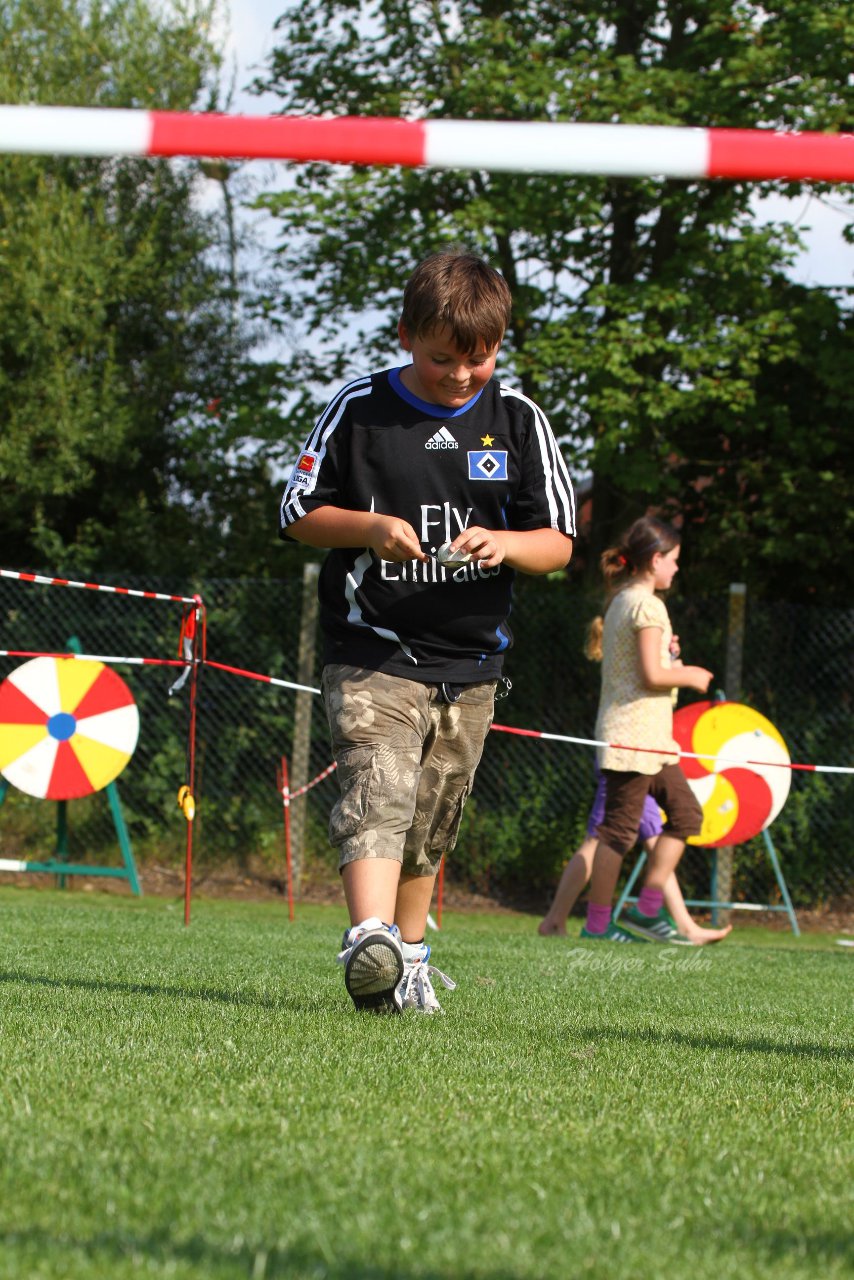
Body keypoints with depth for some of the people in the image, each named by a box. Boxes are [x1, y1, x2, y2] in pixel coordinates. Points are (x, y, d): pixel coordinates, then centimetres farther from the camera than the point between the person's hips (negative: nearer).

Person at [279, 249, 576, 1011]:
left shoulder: (519, 421, 2)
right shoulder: (359, 410, -2)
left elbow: (559, 542, 4)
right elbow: (300, 513, 5)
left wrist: (504, 544, -17)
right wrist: (370, 527, -14)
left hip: (469, 660, 3)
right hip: (372, 652, -3)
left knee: (432, 823, 11)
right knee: (377, 792, -22)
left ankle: (409, 954, 26)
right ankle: (370, 940, -36)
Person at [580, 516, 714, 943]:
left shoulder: (620, 601, 16)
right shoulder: (647, 605, -14)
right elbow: (651, 675, -19)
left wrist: (667, 655, 16)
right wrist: (688, 676, -4)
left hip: (648, 736, 10)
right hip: (637, 730, -10)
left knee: (686, 813, 11)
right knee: (621, 827, -6)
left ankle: (647, 909, 10)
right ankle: (597, 922, -2)